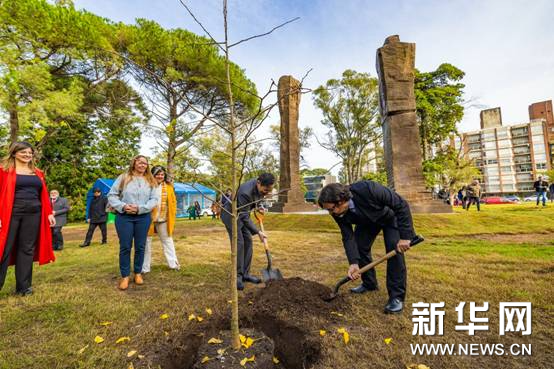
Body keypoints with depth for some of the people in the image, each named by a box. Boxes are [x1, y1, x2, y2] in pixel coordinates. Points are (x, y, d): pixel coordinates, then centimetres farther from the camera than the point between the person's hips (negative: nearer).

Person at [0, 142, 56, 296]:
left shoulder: (38, 173, 15)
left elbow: (44, 194, 13)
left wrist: (49, 213, 6)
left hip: (33, 214, 4)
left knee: (27, 249, 8)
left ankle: (23, 286, 16)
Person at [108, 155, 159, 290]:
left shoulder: (150, 181, 5)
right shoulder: (123, 178, 2)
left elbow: (154, 199, -2)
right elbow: (111, 195, 2)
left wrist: (140, 208, -15)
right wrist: (122, 206, -15)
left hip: (143, 217, 2)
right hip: (124, 217, -1)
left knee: (140, 246, 9)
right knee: (125, 247, 4)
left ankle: (138, 273, 24)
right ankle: (125, 276, 17)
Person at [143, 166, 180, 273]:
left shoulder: (168, 186, 3)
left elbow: (173, 201, 6)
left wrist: (172, 215, -1)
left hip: (164, 219, 3)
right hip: (149, 219, -3)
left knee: (167, 241, 14)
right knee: (147, 242, 9)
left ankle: (173, 263, 26)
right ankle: (145, 267, 21)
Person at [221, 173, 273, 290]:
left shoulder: (260, 186, -13)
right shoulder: (245, 192, -36)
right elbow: (244, 217, -29)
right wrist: (258, 232, -26)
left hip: (242, 214, 8)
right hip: (230, 214, -8)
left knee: (248, 241, 4)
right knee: (238, 243, -13)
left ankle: (245, 273, 12)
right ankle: (237, 276, -1)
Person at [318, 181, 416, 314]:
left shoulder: (368, 189, -44)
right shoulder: (338, 213, -26)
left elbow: (402, 205, -33)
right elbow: (348, 236, -19)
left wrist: (405, 235, -33)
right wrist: (354, 263, -29)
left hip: (390, 216, -4)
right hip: (367, 220, 5)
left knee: (394, 249, -16)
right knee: (360, 247, -1)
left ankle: (397, 296, -4)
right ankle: (369, 284, 20)